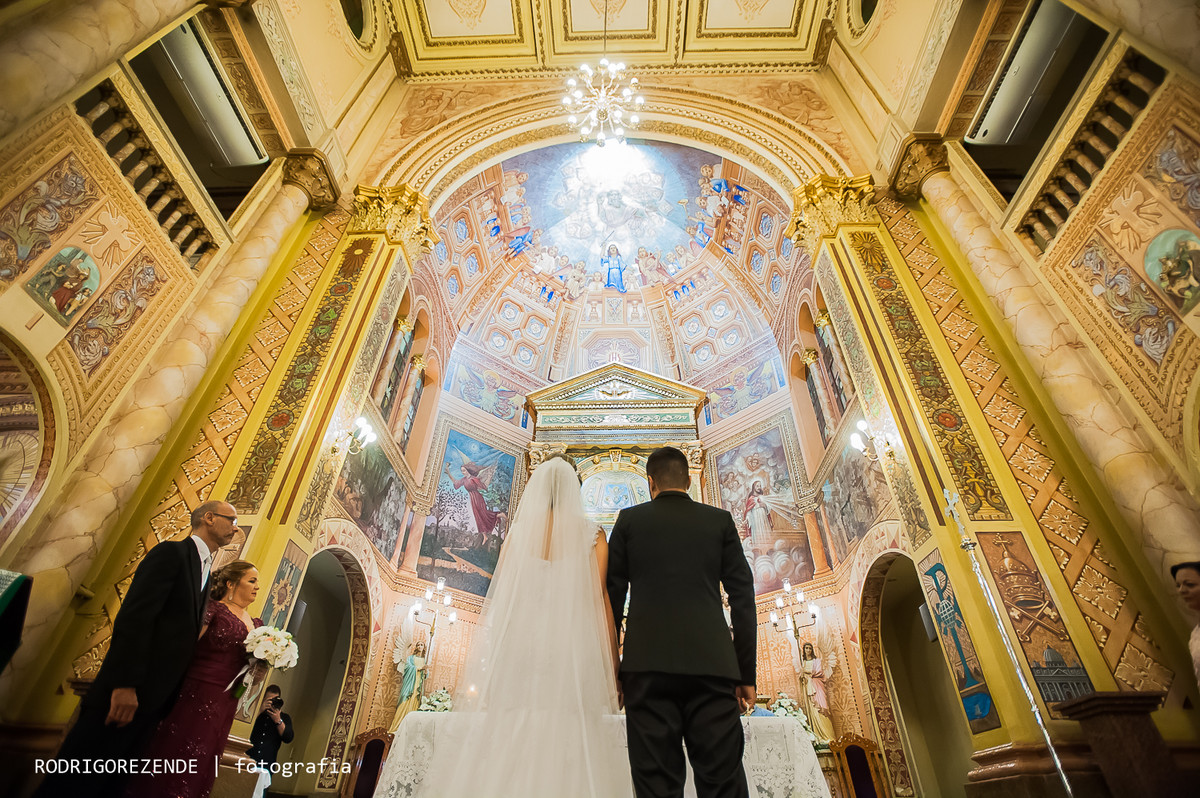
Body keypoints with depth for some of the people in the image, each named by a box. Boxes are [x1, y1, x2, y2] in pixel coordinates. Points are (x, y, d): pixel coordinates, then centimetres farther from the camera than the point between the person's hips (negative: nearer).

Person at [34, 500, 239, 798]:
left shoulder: (205, 571, 16)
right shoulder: (171, 552, -9)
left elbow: (184, 631, 15)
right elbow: (135, 617, -18)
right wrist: (125, 684, -23)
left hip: (156, 695, 8)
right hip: (125, 692, -8)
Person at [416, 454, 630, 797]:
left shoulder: (519, 529, 11)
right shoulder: (591, 533, 6)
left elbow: (496, 598, 9)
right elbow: (599, 599, -1)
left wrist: (475, 664, 13)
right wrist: (612, 665, 2)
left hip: (519, 644, 2)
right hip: (574, 650, -1)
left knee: (510, 740, 4)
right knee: (568, 740, -1)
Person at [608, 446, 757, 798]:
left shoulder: (629, 520, 10)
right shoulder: (720, 520, 13)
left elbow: (612, 596, 7)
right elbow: (743, 599, 8)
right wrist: (747, 674, 10)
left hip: (648, 664, -1)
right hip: (712, 664, 1)